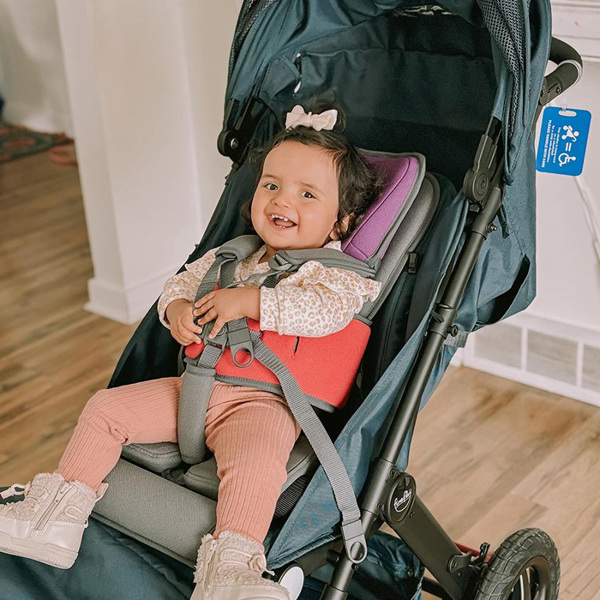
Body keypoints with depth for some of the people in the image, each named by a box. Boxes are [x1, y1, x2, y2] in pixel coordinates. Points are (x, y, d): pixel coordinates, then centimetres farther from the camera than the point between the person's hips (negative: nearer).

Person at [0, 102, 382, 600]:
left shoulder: (338, 271, -4)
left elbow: (326, 308, -23)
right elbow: (184, 282, 19)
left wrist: (247, 300, -25)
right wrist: (178, 308, -6)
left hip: (263, 403, -6)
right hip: (195, 387, 6)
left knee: (256, 458, -37)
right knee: (107, 407, 3)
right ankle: (56, 519, 10)